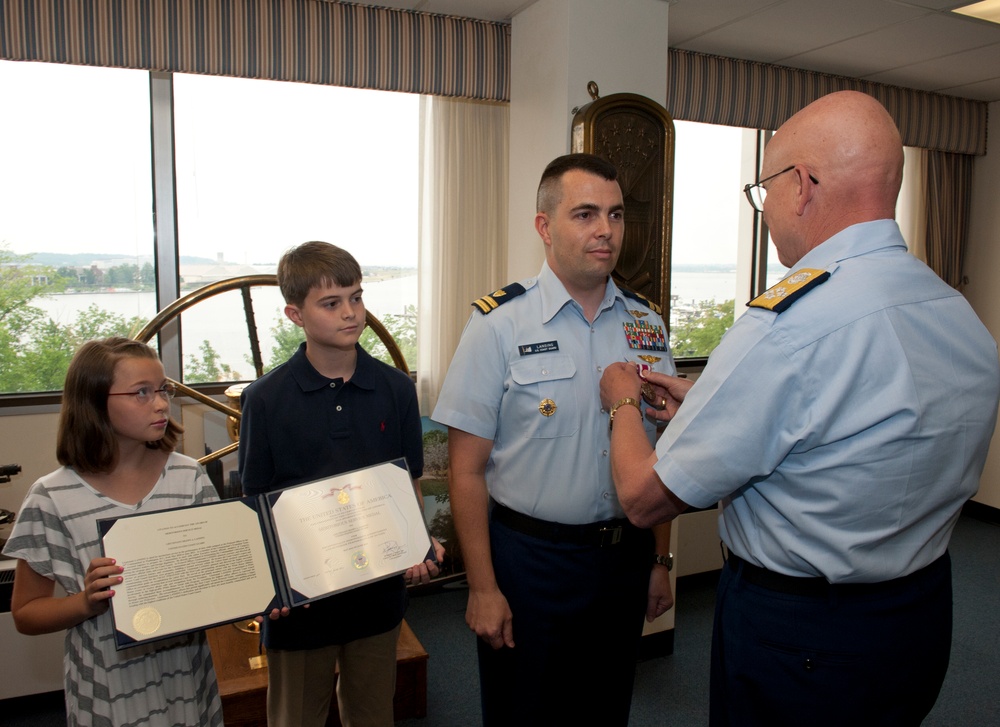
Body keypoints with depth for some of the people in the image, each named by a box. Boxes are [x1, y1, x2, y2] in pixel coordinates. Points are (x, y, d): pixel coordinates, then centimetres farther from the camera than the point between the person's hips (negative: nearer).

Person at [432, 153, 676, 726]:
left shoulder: (647, 325, 3)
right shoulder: (499, 324, -11)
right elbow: (468, 470, -11)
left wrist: (661, 561, 9)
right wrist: (483, 588, -11)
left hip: (625, 557, 4)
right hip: (529, 558, -4)